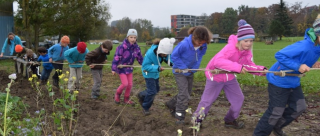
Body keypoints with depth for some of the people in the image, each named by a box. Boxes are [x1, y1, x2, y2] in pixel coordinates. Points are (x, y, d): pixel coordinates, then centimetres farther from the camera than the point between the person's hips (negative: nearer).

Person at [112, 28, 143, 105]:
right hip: (121, 68, -6)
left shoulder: (136, 47, -6)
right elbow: (116, 57, -19)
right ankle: (117, 94, 20)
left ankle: (126, 99, 27)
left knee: (130, 84, 8)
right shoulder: (123, 46, -23)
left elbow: (140, 58, 6)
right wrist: (113, 69, -18)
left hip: (129, 68, 6)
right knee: (125, 83, -10)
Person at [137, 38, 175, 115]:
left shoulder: (164, 53, -21)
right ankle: (145, 107, 17)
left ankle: (141, 95, 44)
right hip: (148, 73, -7)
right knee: (152, 91, -7)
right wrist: (157, 68, -42)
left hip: (156, 73, 7)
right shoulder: (150, 53, -36)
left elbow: (168, 59, -5)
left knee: (156, 89, 20)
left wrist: (171, 63, -28)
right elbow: (145, 66, -30)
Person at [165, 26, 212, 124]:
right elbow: (174, 56, -18)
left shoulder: (203, 46, -15)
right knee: (184, 95, -13)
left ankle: (171, 104, 39)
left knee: (187, 93, 17)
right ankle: (179, 116, 0)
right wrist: (183, 67, -21)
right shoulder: (184, 44, -30)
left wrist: (194, 68, -13)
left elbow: (199, 56, 0)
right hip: (179, 71, -6)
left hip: (190, 72, 6)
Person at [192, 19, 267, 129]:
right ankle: (197, 119, 27)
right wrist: (237, 67, -54)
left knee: (238, 99, 11)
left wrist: (262, 70, -24)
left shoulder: (247, 50, -10)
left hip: (229, 76, 7)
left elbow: (249, 65, -5)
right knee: (207, 100, 5)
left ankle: (230, 120, 30)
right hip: (215, 75, -7)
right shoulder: (231, 47, -35)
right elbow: (218, 61, -49)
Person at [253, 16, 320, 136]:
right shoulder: (304, 46, -32)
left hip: (293, 81, 9)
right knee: (276, 112, -1)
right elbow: (279, 55, -30)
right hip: (279, 81, -9)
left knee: (299, 107, 15)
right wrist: (298, 66, -32)